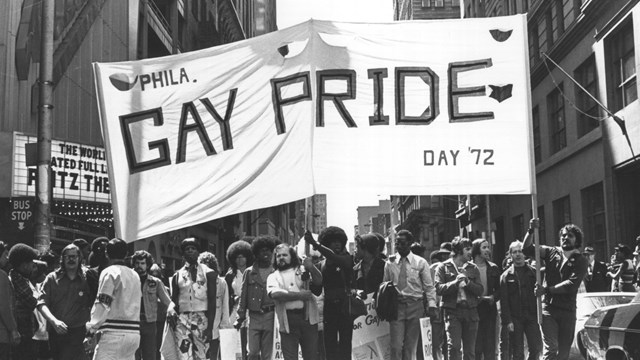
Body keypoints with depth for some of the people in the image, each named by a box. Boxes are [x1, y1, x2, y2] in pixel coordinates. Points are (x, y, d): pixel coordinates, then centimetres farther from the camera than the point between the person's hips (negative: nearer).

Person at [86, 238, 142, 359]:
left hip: (114, 332, -7)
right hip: (134, 332, 7)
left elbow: (102, 304, -11)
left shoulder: (110, 272, -4)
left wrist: (92, 327, -6)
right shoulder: (135, 275, 17)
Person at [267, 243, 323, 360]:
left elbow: (319, 281, -2)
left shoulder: (303, 270, 11)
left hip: (307, 318, 0)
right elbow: (275, 294, -9)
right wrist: (299, 295, -12)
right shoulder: (273, 277, 10)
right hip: (287, 322, 0)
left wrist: (311, 268, -21)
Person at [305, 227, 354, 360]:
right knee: (330, 346, 3)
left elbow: (334, 257, -23)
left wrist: (315, 244, -31)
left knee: (345, 346, -2)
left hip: (345, 308, -3)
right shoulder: (322, 265, 9)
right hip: (329, 309, 3)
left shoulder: (346, 258, 0)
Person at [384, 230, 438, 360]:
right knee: (396, 345, -8)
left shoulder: (420, 262, 3)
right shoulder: (390, 263, 6)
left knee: (411, 345, 7)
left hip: (415, 306, 0)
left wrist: (432, 305, -6)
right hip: (396, 305, 0)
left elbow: (429, 287, 4)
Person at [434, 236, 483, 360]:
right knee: (454, 346, -12)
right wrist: (455, 282, -18)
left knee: (470, 350, 7)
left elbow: (480, 290, 5)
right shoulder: (443, 267, 3)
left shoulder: (473, 268, 12)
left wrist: (467, 282, -10)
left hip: (471, 311, 3)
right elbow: (439, 289, -7)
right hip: (453, 311, -3)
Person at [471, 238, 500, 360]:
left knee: (490, 347, 7)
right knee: (476, 347, -3)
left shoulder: (493, 268, 10)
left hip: (490, 310, 4)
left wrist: (493, 297, -5)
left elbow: (499, 289, 14)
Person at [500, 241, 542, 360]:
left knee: (537, 347, -2)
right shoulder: (506, 275, 3)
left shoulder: (533, 272, 8)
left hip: (531, 316, 1)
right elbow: (504, 301, -2)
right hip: (515, 318, -1)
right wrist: (507, 321, -9)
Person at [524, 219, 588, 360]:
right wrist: (531, 231, -14)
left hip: (567, 311, 1)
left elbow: (572, 284, -12)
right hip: (548, 308, 0)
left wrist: (547, 289, -17)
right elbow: (527, 248, 2)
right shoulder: (551, 252, 7)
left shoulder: (580, 261, 1)